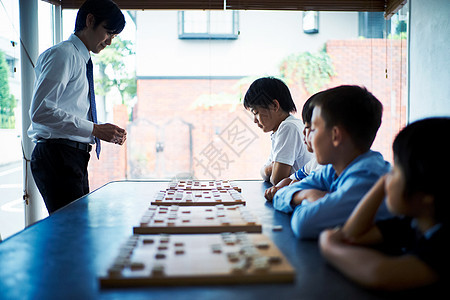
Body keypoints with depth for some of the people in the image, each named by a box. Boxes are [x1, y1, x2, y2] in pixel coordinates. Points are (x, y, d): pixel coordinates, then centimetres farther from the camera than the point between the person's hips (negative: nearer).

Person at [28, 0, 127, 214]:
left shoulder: (82, 60, 21)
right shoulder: (63, 54, -7)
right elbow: (41, 111, -18)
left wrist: (106, 132, 9)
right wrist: (95, 129, -18)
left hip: (74, 157, 9)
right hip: (57, 156, -9)